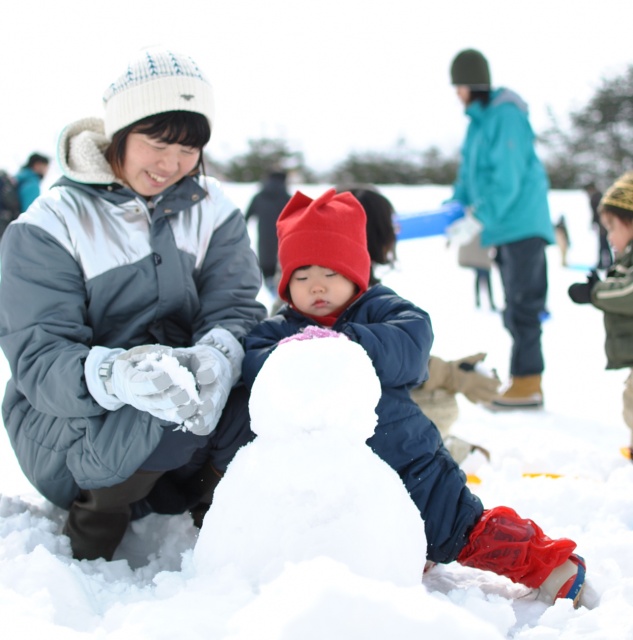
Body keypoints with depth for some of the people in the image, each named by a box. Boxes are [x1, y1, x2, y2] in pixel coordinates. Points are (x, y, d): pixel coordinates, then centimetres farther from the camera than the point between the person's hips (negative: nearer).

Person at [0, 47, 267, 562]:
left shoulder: (211, 208, 2)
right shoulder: (51, 226, -10)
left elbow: (235, 309, -7)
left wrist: (216, 356, -34)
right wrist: (114, 375, -42)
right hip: (65, 425, -4)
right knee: (163, 417, -35)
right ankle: (93, 523, -5)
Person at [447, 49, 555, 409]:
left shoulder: (505, 116, -14)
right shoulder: (479, 119, 14)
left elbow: (507, 180, -21)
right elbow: (471, 174, 20)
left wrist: (479, 218, -23)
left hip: (522, 223, -9)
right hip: (507, 227, 10)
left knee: (522, 306, -7)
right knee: (516, 308, 13)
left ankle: (528, 382, -2)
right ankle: (526, 379, 20)